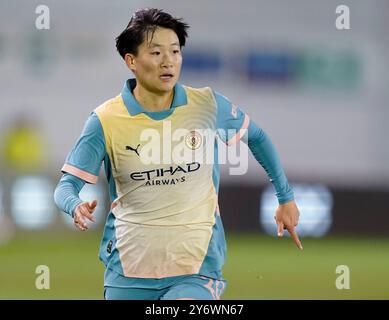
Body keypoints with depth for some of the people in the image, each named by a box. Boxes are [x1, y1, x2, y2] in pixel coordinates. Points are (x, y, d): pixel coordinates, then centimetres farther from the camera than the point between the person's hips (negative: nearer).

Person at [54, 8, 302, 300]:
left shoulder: (208, 105, -2)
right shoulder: (105, 120, -6)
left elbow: (256, 137, 16)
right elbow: (68, 184, -5)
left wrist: (286, 198, 18)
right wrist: (76, 207, -29)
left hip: (196, 265, -1)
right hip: (128, 270, 1)